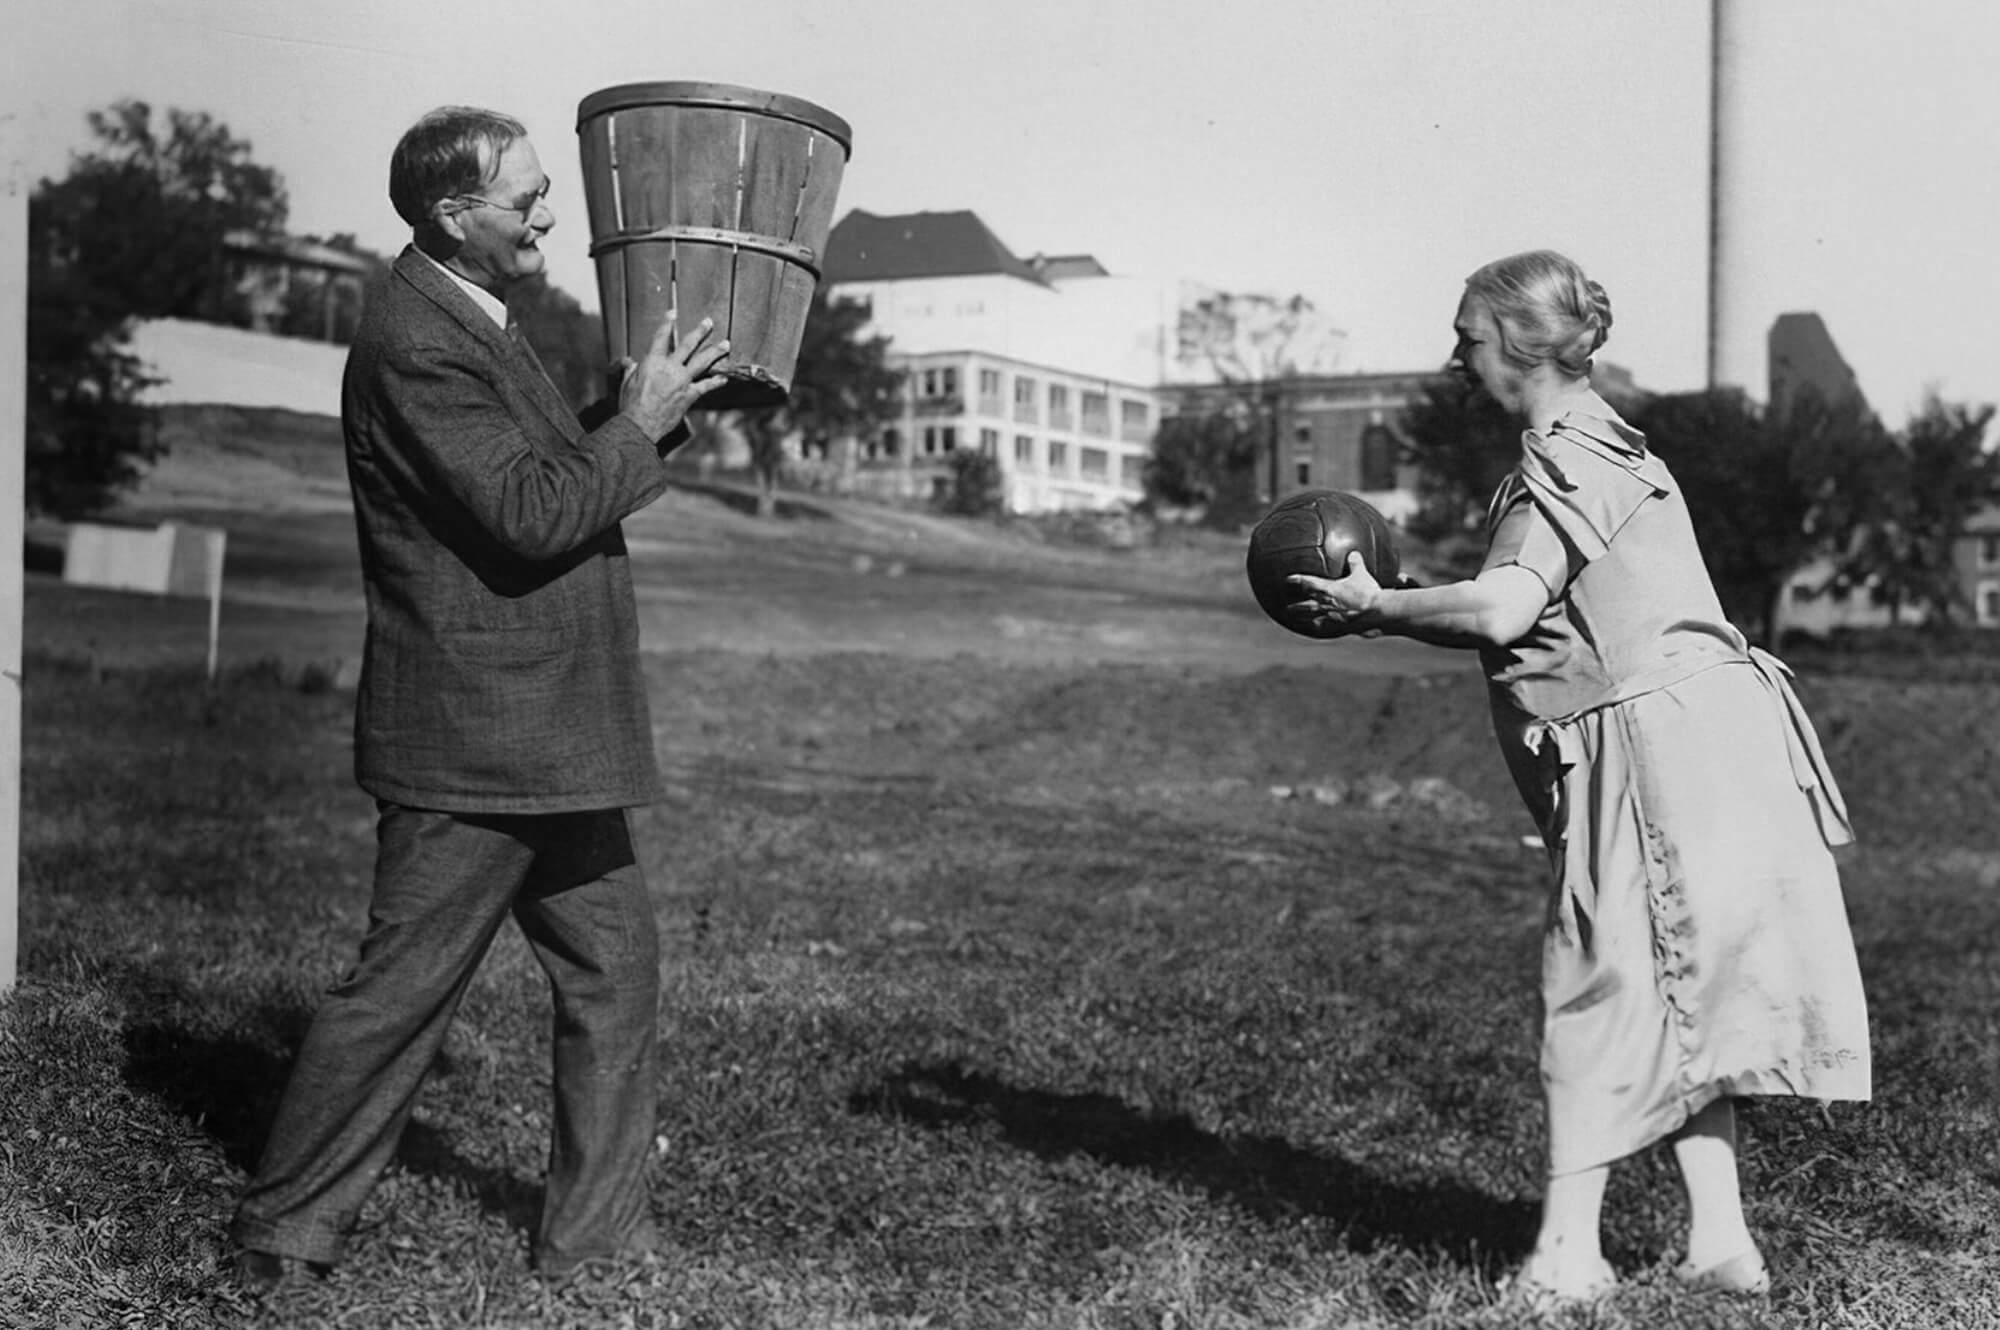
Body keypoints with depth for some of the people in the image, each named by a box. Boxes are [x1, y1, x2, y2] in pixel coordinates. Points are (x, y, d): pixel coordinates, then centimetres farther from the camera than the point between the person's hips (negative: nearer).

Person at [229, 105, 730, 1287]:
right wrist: (640, 426, -12)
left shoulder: (476, 325, 15)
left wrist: (661, 404, 6)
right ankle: (284, 1239, 13)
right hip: (472, 740, -10)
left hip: (549, 740, 10)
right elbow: (532, 516, -24)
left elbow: (562, 479, 18)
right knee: (402, 991, -1)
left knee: (617, 973, 12)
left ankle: (597, 1235, 21)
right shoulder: (415, 346, -18)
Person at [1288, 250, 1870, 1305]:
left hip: (1661, 746, -10)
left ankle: (1567, 1249, 0)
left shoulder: (1570, 461, -11)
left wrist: (1374, 606, -10)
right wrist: (1387, 616, 14)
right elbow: (1537, 621, 21)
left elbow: (1501, 607, -25)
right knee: (1673, 999, 13)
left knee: (1600, 988, -5)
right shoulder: (1598, 447, 21)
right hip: (1701, 744, 10)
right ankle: (1720, 1240, 17)